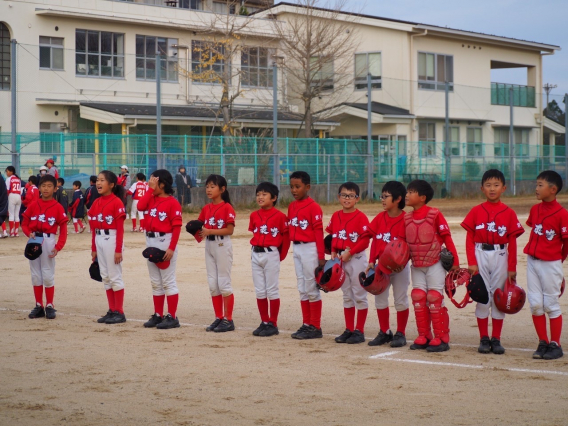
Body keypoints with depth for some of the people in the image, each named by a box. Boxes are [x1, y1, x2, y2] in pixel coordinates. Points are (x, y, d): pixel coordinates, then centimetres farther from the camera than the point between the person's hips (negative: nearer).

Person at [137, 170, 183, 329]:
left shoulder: (172, 202, -10)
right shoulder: (152, 199, 10)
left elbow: (177, 227, -13)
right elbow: (140, 206, -10)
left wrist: (171, 248, -19)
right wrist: (150, 189, -5)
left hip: (165, 242, -7)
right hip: (151, 241, 8)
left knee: (168, 282, -2)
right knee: (155, 282, 12)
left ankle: (172, 317, 1)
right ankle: (158, 315, 19)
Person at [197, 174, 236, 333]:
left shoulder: (227, 208, -10)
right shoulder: (206, 208, 10)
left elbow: (230, 230, -15)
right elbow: (202, 226, 13)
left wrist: (210, 231, -20)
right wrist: (198, 230, -9)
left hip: (222, 245, -7)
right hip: (209, 245, 7)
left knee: (224, 283, -3)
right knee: (213, 284, 9)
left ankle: (228, 320, 3)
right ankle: (218, 318, 17)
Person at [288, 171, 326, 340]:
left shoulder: (313, 207, -12)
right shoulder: (292, 207, 10)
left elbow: (319, 232, -14)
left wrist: (321, 256, -16)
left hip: (310, 248, -7)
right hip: (296, 248, 8)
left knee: (312, 288, -2)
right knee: (302, 289, 12)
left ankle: (315, 327, 4)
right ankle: (306, 325, 18)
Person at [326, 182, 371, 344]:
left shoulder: (360, 217, -10)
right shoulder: (336, 216, 8)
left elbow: (365, 240, -14)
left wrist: (349, 252, -19)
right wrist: (333, 251, -1)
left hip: (356, 258, -6)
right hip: (340, 259, 6)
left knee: (359, 295, 0)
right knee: (347, 296, 13)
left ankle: (359, 331, 5)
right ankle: (349, 330, 19)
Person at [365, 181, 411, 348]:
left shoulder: (406, 220, -13)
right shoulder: (380, 218, 4)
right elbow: (374, 240, 7)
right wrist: (372, 262, 2)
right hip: (381, 265, 6)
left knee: (401, 300, 4)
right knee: (380, 299, 11)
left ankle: (400, 334, 15)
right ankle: (384, 332, 23)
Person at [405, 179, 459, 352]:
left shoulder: (434, 214, -14)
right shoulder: (407, 218, 4)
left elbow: (447, 237, -11)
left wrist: (455, 262, -12)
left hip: (434, 264, -6)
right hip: (416, 265, 6)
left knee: (435, 299, -6)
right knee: (418, 299, 6)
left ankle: (441, 339, 1)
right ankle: (423, 337, 14)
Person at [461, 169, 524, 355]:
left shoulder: (509, 213, 1)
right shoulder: (476, 211, 1)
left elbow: (512, 242, 2)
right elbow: (469, 239, 1)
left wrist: (512, 268, -1)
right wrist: (471, 262, -8)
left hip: (500, 256, 0)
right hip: (481, 256, 0)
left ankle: (496, 339, 12)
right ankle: (484, 339, 11)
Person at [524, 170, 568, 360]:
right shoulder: (535, 210, 5)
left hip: (551, 264, -6)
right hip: (532, 261, 6)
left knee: (551, 304, 2)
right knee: (535, 304, 6)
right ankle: (543, 343, 16)